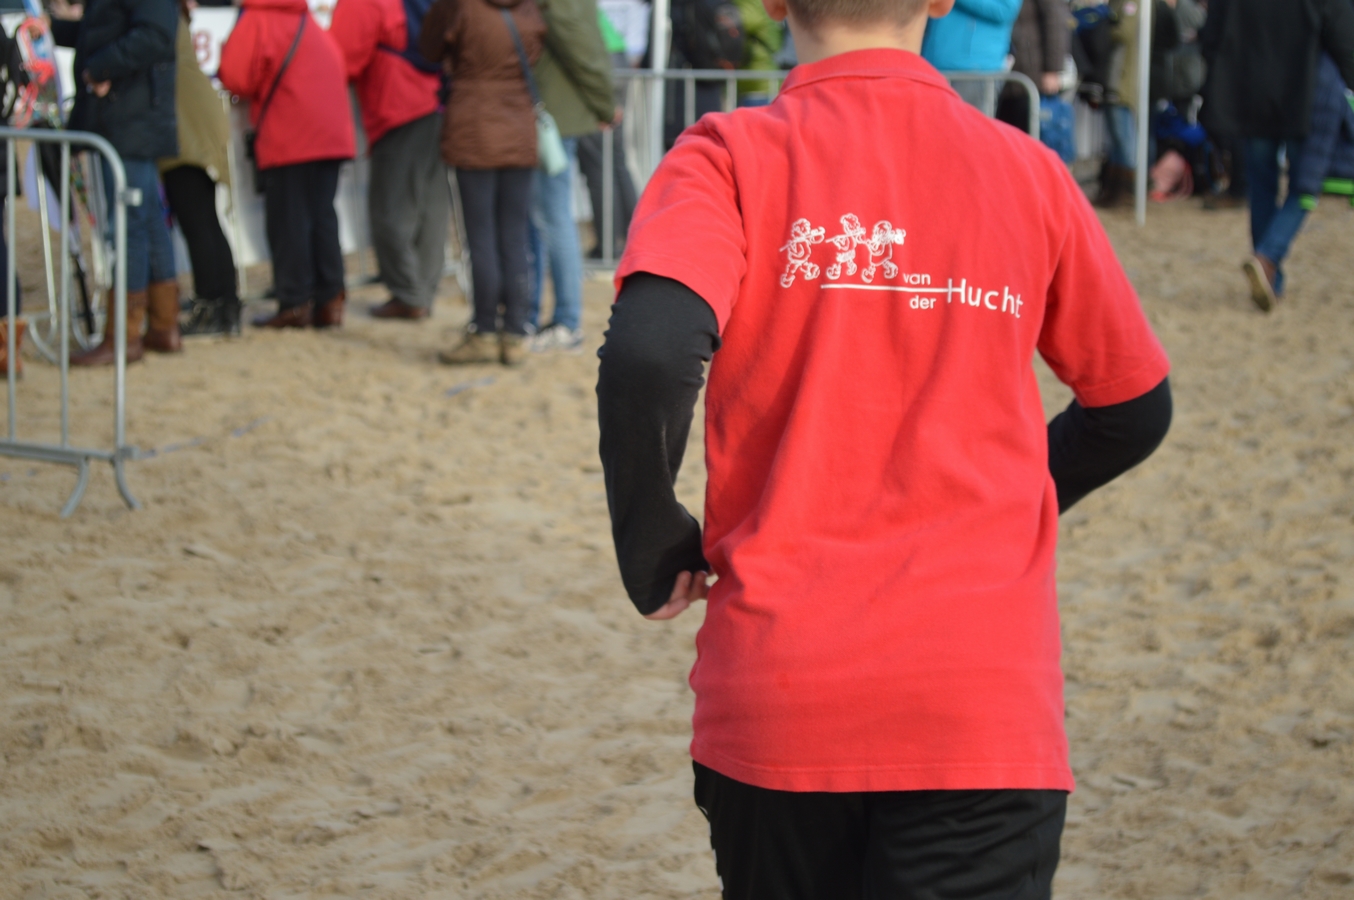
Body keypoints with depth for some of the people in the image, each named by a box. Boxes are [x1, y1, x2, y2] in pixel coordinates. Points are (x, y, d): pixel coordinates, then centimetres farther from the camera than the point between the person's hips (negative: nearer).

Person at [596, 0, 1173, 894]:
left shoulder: (731, 159, -2)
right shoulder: (1029, 173, 5)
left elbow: (649, 356, -20)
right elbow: (1134, 409, 15)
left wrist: (653, 551, -3)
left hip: (773, 698, 0)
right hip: (989, 709, 0)